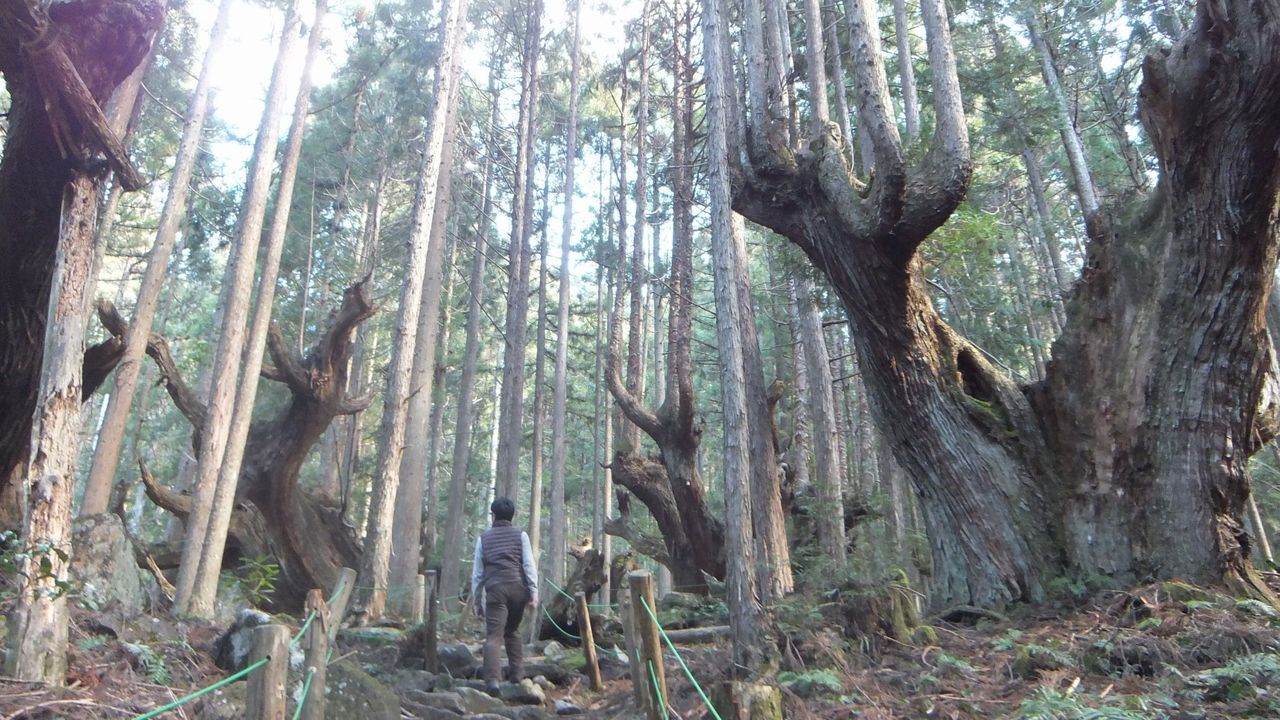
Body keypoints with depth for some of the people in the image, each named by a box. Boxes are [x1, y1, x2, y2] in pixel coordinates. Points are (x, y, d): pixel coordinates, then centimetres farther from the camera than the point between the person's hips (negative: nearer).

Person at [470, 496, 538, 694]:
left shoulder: (483, 538, 14)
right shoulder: (520, 535, 11)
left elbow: (477, 572, 13)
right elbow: (529, 565, 1)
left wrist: (476, 600, 17)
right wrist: (534, 593, 0)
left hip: (495, 590, -1)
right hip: (518, 588, 1)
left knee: (493, 636, -5)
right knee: (512, 632, 20)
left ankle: (492, 680, -19)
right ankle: (516, 672, 15)